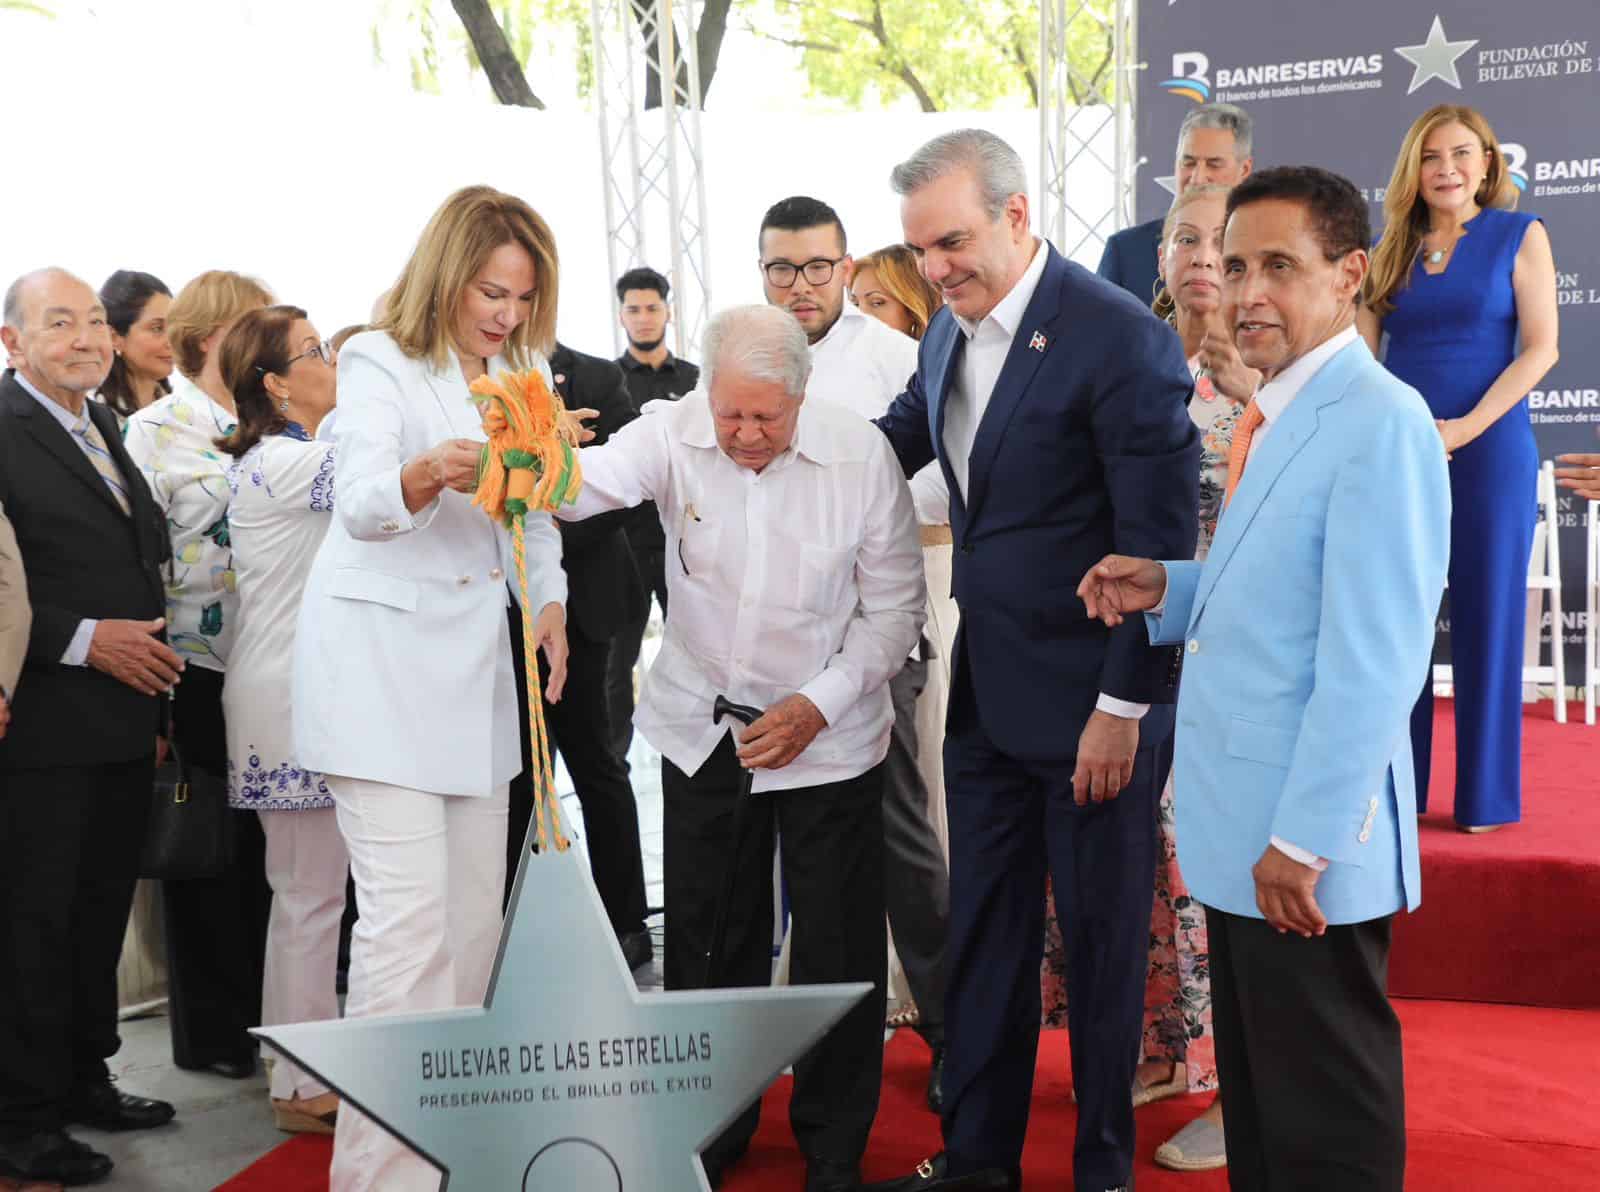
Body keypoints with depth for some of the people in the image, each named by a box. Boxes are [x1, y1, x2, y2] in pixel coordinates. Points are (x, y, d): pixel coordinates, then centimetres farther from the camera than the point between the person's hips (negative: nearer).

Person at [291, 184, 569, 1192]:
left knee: (476, 907, 9)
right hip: (382, 653, -7)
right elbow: (363, 505, -25)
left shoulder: (519, 373, 13)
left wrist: (549, 603, 6)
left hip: (475, 656, 7)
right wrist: (431, 473, -45)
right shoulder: (380, 364, -8)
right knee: (408, 913, -13)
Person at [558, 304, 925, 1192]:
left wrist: (818, 704, -15)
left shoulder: (860, 454, -13)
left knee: (837, 948, 5)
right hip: (702, 725, 2)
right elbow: (594, 483, -30)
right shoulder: (673, 435, -11)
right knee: (706, 942, 12)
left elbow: (894, 606, -7)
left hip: (828, 736, -1)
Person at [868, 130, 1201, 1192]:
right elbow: (905, 433, 23)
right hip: (988, 694, 7)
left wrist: (1121, 708, -17)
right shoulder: (952, 329, 6)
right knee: (983, 928, 15)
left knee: (1102, 934, 9)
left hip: (1091, 704, -7)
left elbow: (1161, 545, -17)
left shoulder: (1122, 339, -17)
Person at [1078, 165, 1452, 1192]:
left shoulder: (1379, 421, -17)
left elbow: (1373, 656, -22)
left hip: (1307, 848, -9)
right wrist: (1169, 589, 4)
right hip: (1245, 837, 9)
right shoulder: (1283, 417, 13)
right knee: (1258, 1106, 19)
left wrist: (1304, 841, -21)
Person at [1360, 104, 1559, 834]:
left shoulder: (1519, 236, 2)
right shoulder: (1392, 249, 12)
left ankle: (1488, 794, 11)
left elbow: (1540, 348, -6)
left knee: (1487, 617, 1)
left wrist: (1465, 428, -15)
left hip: (1488, 450, -3)